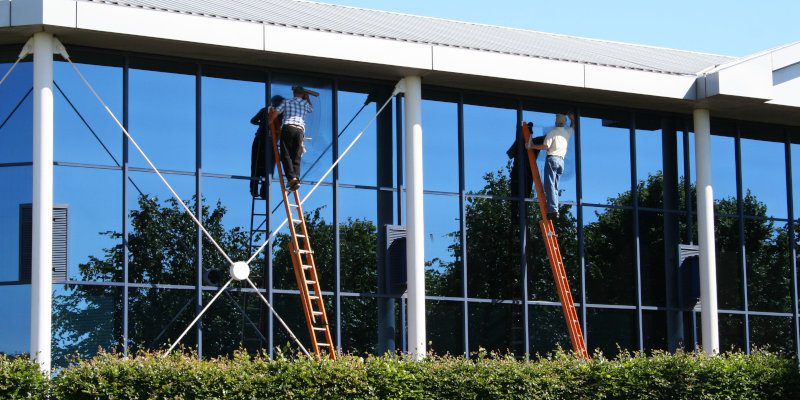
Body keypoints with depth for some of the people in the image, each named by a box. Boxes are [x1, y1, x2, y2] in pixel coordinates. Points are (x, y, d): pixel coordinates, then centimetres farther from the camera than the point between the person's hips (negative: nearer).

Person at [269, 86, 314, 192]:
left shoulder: (286, 102, 15)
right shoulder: (305, 103, 20)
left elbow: (274, 114, 7)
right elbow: (311, 109, 42)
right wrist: (307, 97, 52)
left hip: (288, 128, -2)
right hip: (300, 130, 2)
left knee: (286, 155, -6)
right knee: (296, 158, 2)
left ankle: (291, 178, -25)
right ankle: (297, 178, -15)